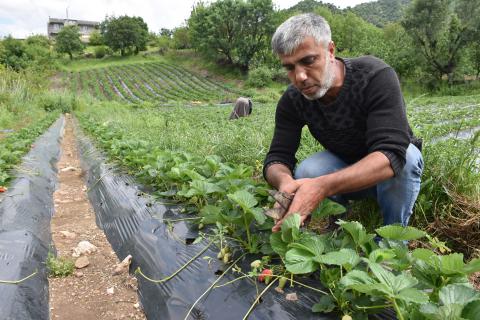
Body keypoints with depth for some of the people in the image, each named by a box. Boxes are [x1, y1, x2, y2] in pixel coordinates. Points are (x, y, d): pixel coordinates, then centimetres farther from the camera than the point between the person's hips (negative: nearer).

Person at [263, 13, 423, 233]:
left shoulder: (376, 76, -29)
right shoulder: (292, 100, -16)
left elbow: (392, 154, -40)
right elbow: (277, 158, -19)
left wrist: (323, 187, -56)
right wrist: (285, 181, -46)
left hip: (398, 164, -2)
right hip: (344, 174, 2)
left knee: (407, 156, -35)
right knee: (306, 173, -28)